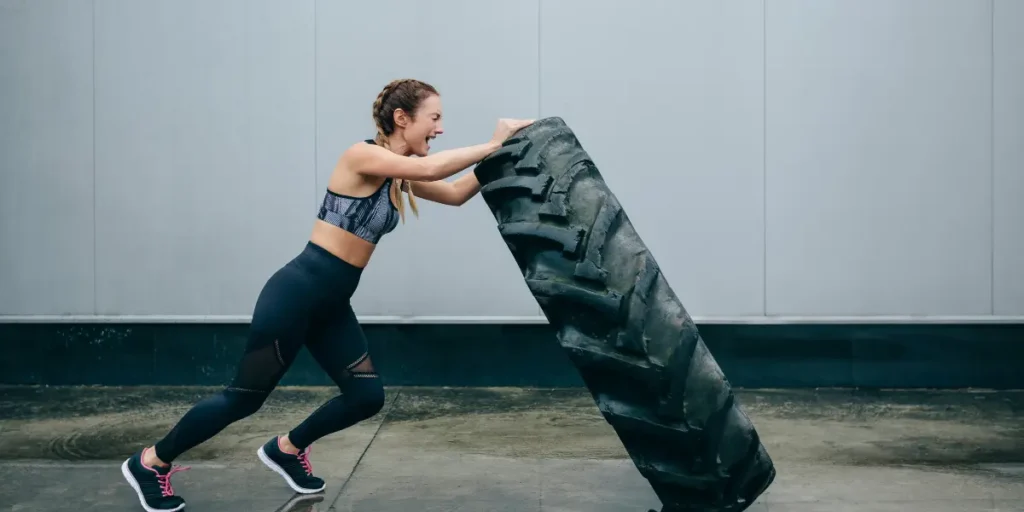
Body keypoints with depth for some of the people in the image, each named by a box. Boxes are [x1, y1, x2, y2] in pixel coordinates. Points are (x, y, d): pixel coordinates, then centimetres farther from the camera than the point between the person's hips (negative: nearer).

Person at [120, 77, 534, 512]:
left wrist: (500, 153, -2)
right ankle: (150, 462, 22)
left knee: (367, 395, 6)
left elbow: (456, 192, 8)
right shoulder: (362, 156, -15)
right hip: (297, 291, -9)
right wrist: (493, 144, -21)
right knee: (245, 396, 2)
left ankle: (286, 448, 30)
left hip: (332, 304, 9)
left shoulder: (398, 176, 10)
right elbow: (431, 169, -28)